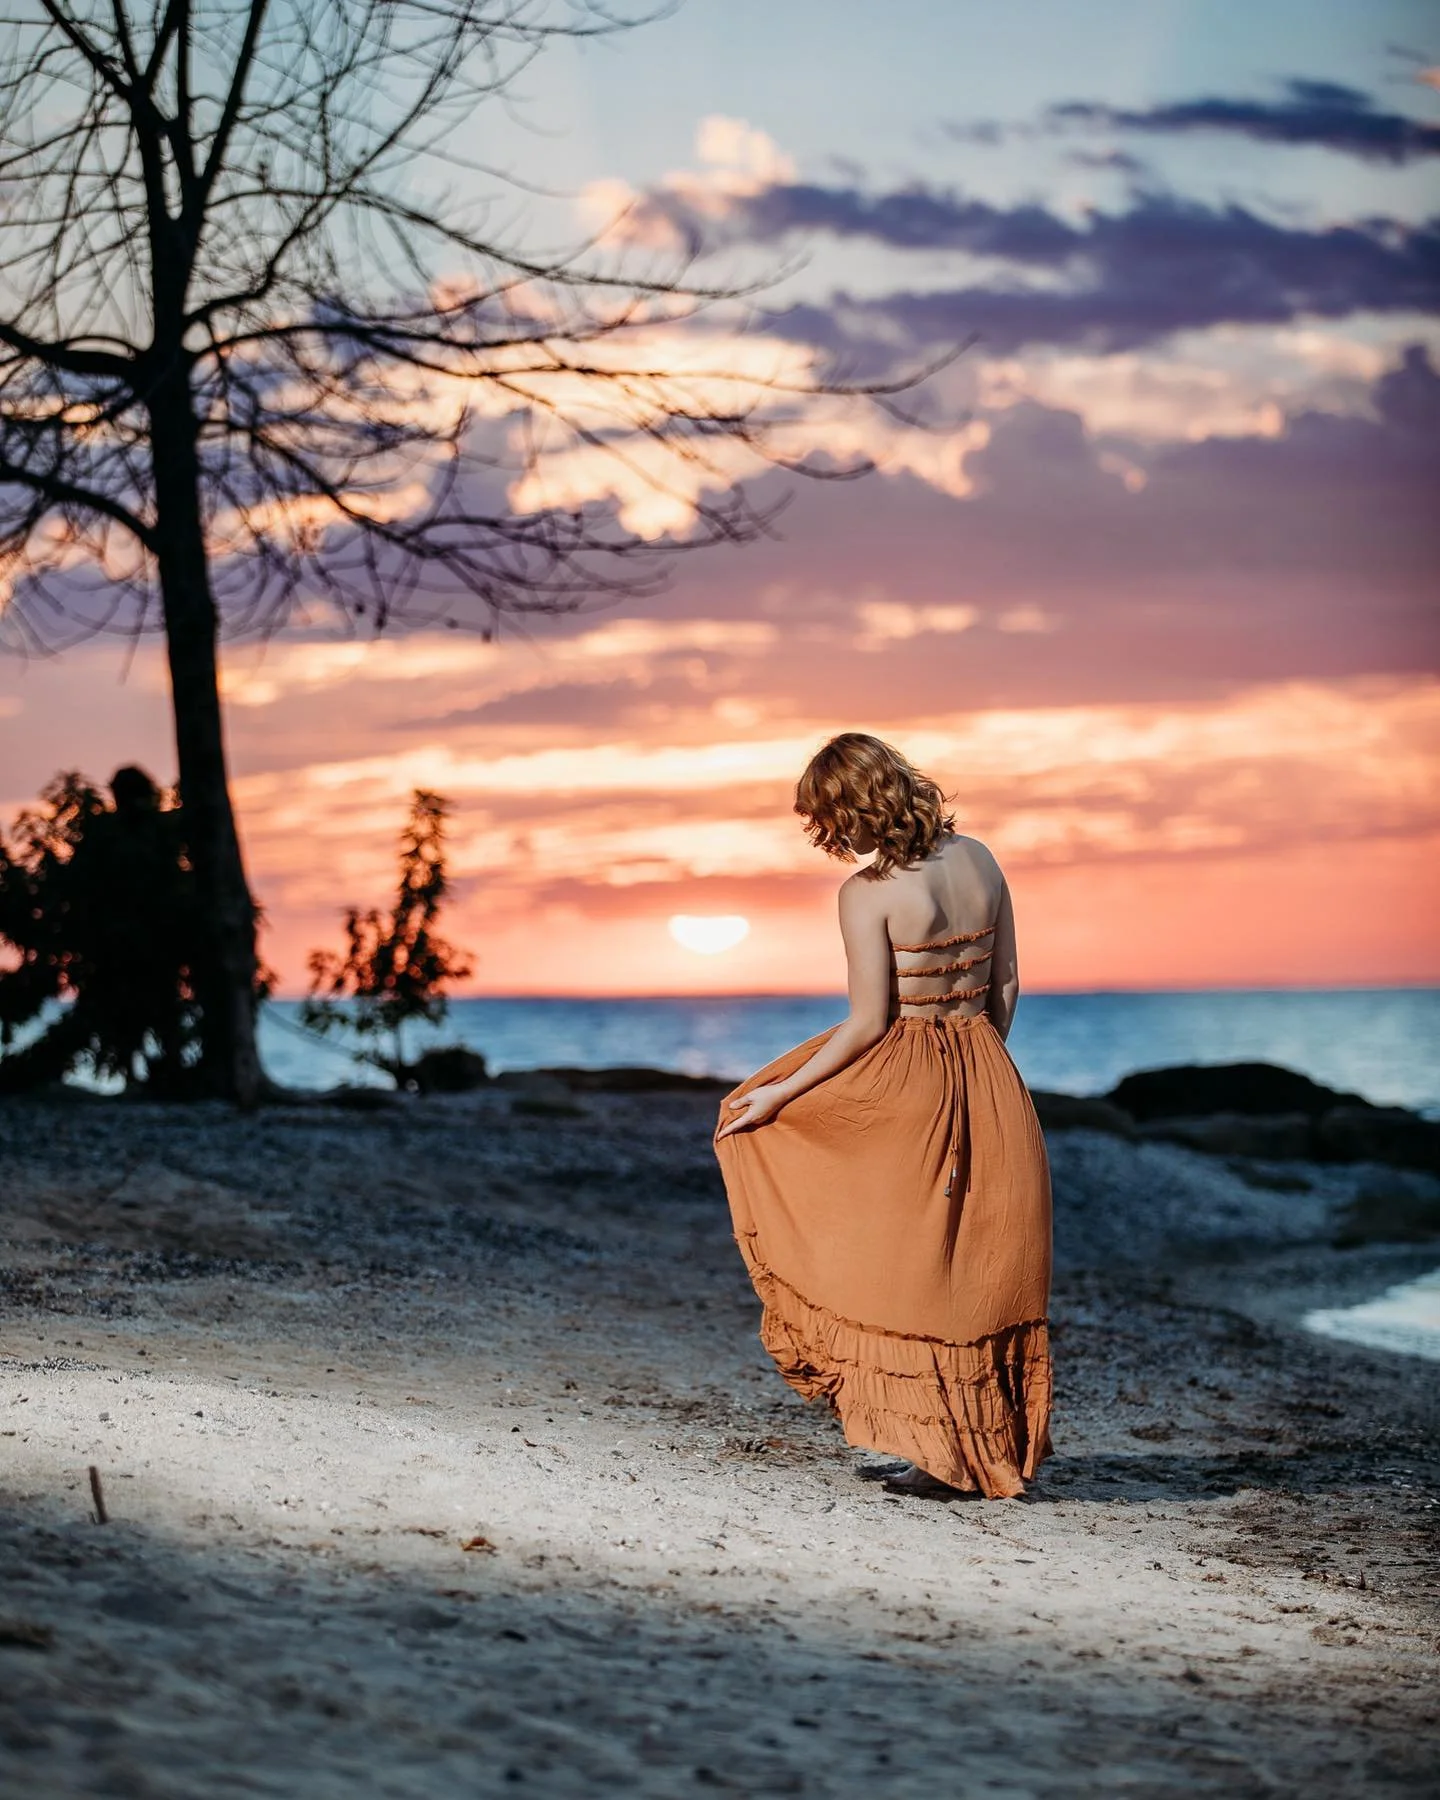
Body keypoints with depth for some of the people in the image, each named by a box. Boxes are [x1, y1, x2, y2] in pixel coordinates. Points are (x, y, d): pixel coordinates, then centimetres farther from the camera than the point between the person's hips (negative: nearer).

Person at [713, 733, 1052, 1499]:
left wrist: (780, 1092, -7)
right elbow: (1006, 988, 9)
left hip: (904, 1088, -6)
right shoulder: (978, 860, 4)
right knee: (979, 1272, 12)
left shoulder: (867, 893, -14)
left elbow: (869, 1023, -14)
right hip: (991, 1087, 6)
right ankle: (992, 1449, 16)